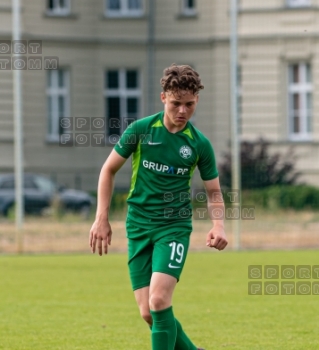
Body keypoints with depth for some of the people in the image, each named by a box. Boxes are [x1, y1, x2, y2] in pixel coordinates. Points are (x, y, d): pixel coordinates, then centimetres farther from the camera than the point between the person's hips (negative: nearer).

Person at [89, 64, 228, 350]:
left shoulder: (200, 144, -3)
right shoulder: (140, 130, -4)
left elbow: (213, 190, 9)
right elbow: (109, 170, 6)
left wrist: (218, 226, -10)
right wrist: (102, 219, 2)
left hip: (175, 226, -2)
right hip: (139, 227, 2)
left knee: (159, 300, -21)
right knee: (148, 313, -3)